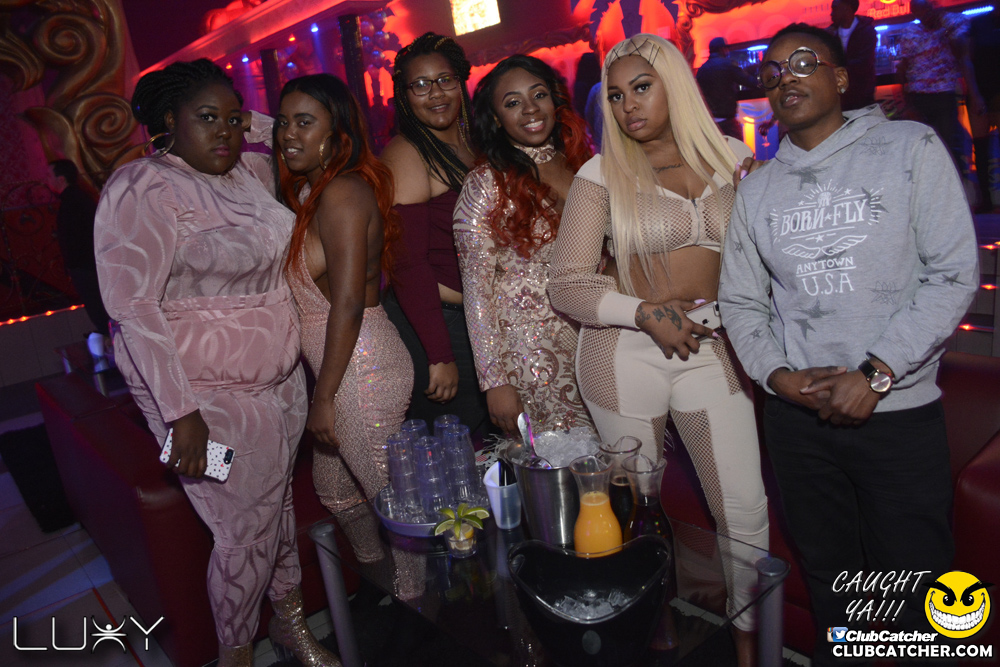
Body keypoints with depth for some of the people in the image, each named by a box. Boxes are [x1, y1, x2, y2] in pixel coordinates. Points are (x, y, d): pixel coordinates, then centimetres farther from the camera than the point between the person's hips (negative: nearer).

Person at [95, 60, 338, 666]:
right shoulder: (141, 190, -15)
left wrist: (252, 122, 9)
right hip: (212, 395, -7)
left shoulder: (250, 171, 6)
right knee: (247, 530, 2)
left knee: (280, 502, 19)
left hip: (281, 376, 7)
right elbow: (134, 308, -20)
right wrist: (180, 412, -23)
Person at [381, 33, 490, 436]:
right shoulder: (406, 153, -10)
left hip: (481, 323, 7)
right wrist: (439, 356, -20)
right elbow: (407, 262, -17)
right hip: (428, 324, -7)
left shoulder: (474, 145, 12)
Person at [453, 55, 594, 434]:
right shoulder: (486, 185, -6)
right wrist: (495, 381, -12)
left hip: (594, 342, 5)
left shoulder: (584, 164, 8)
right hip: (528, 350, -4)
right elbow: (476, 290, -8)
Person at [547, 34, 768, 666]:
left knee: (747, 509, 3)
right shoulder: (603, 174, -2)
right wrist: (649, 314, -18)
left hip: (711, 350, 2)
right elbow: (568, 284, -6)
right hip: (625, 354, -2)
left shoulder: (732, 156, 7)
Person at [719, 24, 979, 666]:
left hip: (900, 413, -2)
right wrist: (777, 373, -8)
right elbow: (741, 300, 9)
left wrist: (876, 375, -15)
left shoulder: (910, 147, -1)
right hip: (799, 418, 3)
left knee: (916, 588, 8)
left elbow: (954, 272, -8)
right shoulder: (759, 186, 9)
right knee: (828, 577, 17)